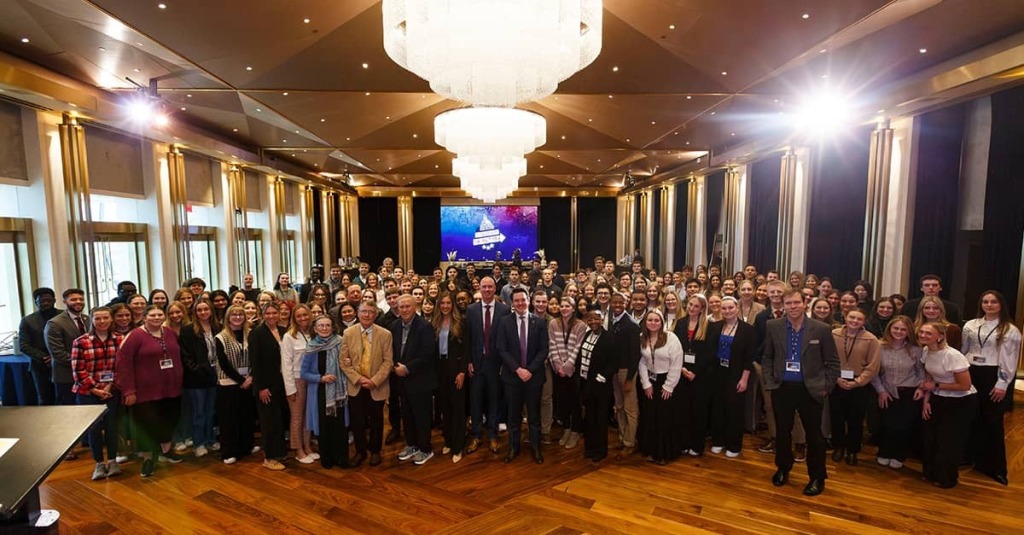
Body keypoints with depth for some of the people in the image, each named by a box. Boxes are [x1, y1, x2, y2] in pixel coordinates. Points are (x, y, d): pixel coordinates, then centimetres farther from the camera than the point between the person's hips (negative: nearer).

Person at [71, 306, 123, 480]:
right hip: (88, 392, -1)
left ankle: (112, 461, 21)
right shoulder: (80, 342, -6)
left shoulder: (119, 340, -1)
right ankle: (99, 464, 20)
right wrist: (94, 389, -11)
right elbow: (78, 370, -7)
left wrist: (110, 386, -9)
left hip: (112, 391, 1)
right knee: (94, 427, 4)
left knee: (111, 425, 7)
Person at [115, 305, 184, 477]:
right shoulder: (136, 336, -11)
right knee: (147, 424, 5)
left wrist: (179, 380, 14)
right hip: (146, 391, -5)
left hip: (171, 388, 5)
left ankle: (165, 449, 39)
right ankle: (148, 459, 23)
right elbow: (123, 362, -14)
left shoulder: (171, 333, 6)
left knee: (170, 419, 16)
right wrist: (129, 390, -16)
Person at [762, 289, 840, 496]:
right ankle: (783, 469, 33)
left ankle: (817, 478, 27)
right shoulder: (772, 326, -2)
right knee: (782, 432, 13)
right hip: (781, 388, 2)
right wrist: (769, 382, -1)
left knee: (814, 435, 9)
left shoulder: (821, 329, -7)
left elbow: (833, 362, 0)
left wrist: (826, 387, -5)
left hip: (810, 390, -1)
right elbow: (767, 357, 6)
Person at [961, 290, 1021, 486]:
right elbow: (963, 351, 9)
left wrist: (1002, 384, -10)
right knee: (972, 419, 9)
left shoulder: (1010, 330, -1)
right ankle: (975, 458, 23)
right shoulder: (970, 325, 8)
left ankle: (996, 468, 13)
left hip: (993, 377, -3)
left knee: (993, 422, 2)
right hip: (970, 374, 3)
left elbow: (1010, 360, -5)